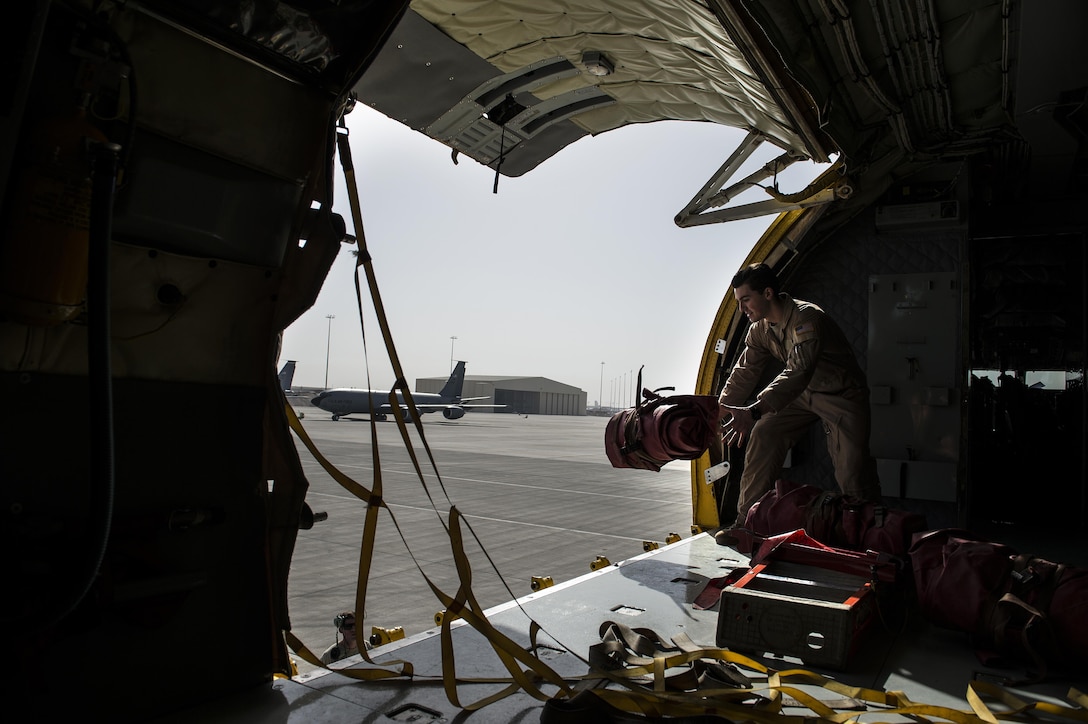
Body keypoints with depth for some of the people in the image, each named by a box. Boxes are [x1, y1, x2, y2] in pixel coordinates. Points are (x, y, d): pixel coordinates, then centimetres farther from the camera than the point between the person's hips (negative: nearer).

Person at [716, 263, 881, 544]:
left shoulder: (806, 318, -32)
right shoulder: (759, 329, -6)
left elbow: (797, 372, -45)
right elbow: (744, 373, 0)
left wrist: (754, 411, -56)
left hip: (841, 393, -6)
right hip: (803, 393, 7)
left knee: (852, 468, -13)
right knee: (763, 436, -8)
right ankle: (747, 522, -1)